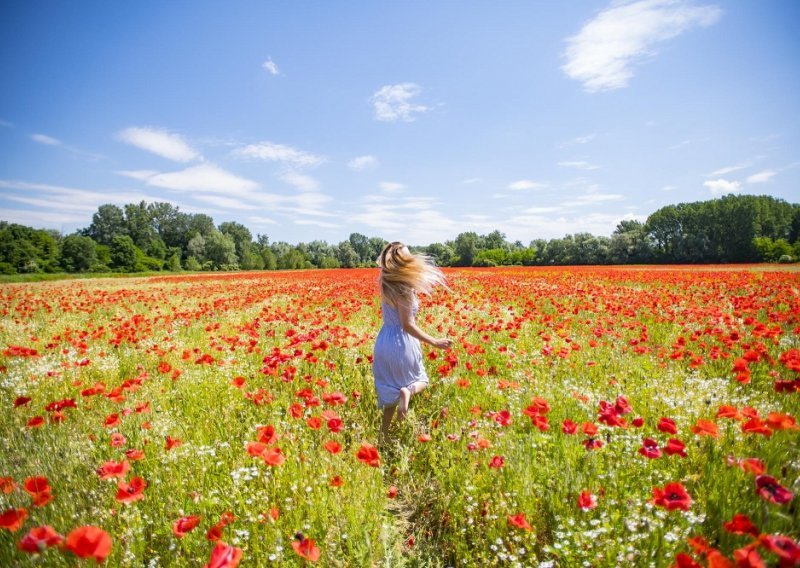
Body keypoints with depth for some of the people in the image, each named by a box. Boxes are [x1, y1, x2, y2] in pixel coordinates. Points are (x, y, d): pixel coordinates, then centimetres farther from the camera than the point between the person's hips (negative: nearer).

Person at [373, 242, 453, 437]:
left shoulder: (387, 284, 1)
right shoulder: (404, 288, -21)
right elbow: (407, 325, -21)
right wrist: (434, 342, -18)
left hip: (383, 342, 7)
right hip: (401, 343, -7)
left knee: (390, 392, 17)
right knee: (421, 380, 18)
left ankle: (383, 434, 18)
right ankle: (408, 391, -14)